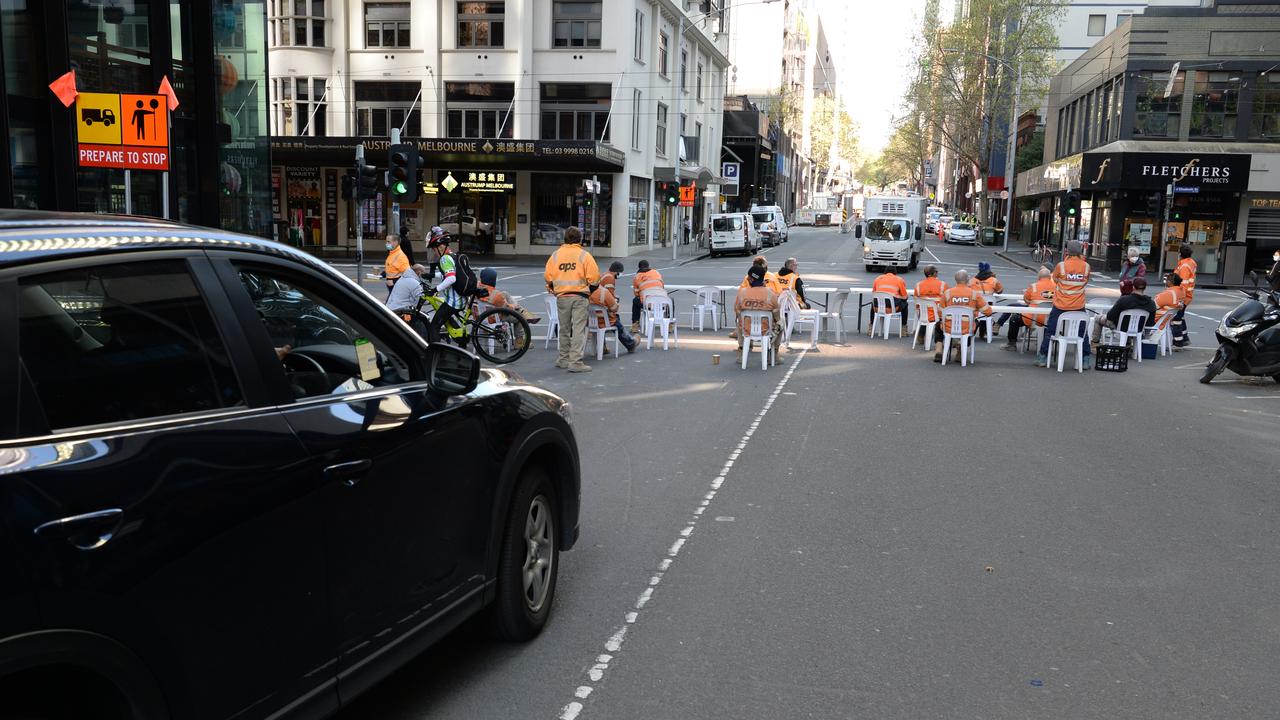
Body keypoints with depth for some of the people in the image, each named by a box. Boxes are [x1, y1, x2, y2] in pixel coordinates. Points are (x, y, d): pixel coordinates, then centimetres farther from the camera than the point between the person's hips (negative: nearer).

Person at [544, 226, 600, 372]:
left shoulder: (555, 254, 4)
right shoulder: (584, 255, -5)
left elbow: (547, 276, 4)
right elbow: (594, 277, -9)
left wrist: (552, 287, 22)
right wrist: (588, 284, 11)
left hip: (561, 297, 4)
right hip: (580, 297, -3)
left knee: (564, 329, 15)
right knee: (578, 329, -3)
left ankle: (563, 359, 24)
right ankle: (575, 362, -8)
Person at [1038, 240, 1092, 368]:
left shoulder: (1061, 265, -12)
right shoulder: (1086, 266, -5)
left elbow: (1055, 279, 5)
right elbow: (1085, 282, 10)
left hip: (1061, 306, -2)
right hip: (1079, 307, 2)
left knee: (1049, 331, 9)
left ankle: (1042, 358, 12)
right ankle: (1086, 361, 16)